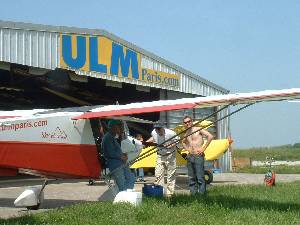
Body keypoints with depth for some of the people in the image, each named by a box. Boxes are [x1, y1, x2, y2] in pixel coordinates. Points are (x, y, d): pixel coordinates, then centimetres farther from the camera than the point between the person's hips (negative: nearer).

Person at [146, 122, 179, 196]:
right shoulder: (154, 133, -8)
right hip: (160, 156, 4)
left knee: (171, 175, -1)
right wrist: (147, 142, 2)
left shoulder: (170, 133, -23)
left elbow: (177, 140, -8)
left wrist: (170, 145, -23)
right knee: (158, 175, 2)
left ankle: (170, 194, 5)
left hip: (170, 155, -4)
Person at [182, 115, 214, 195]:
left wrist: (203, 148, -13)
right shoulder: (186, 133, 15)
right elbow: (183, 142, 36)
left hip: (198, 156, -7)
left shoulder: (198, 129, -4)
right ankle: (193, 195, 13)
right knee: (191, 178, 8)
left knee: (200, 178, -9)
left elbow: (210, 136, -14)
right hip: (190, 157, 7)